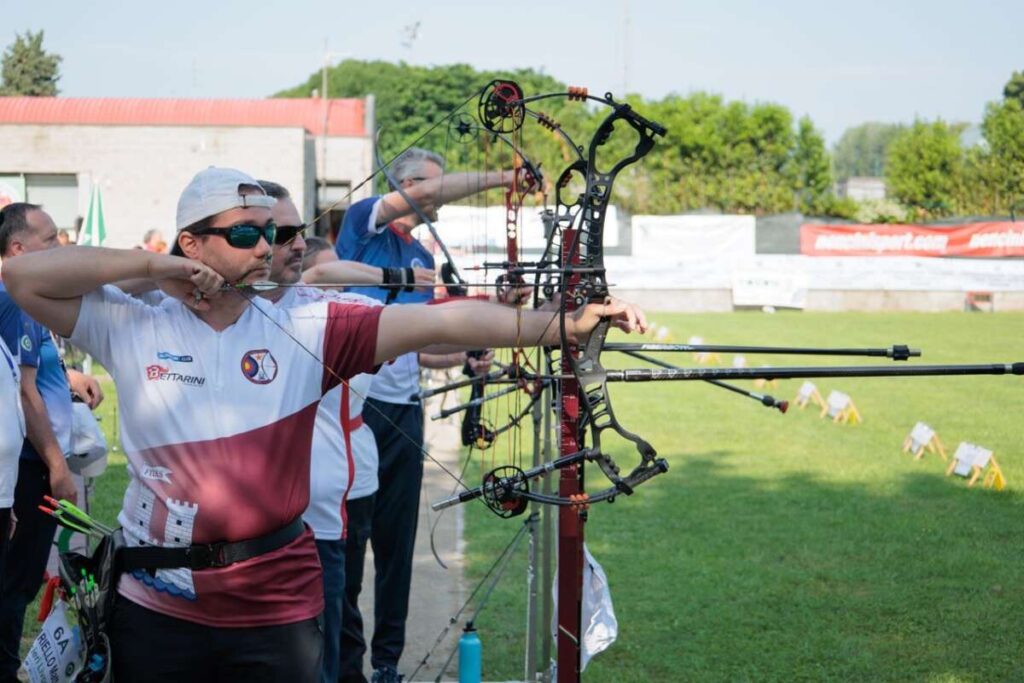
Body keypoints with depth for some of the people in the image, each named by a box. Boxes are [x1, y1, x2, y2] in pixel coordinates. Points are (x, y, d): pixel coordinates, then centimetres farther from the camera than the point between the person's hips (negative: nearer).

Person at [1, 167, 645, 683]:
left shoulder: (306, 330, -2)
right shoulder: (130, 327, -1)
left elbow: (438, 322, -11)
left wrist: (560, 325, -21)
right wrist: (151, 263, -10)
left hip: (278, 609, 0)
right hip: (156, 607, 0)